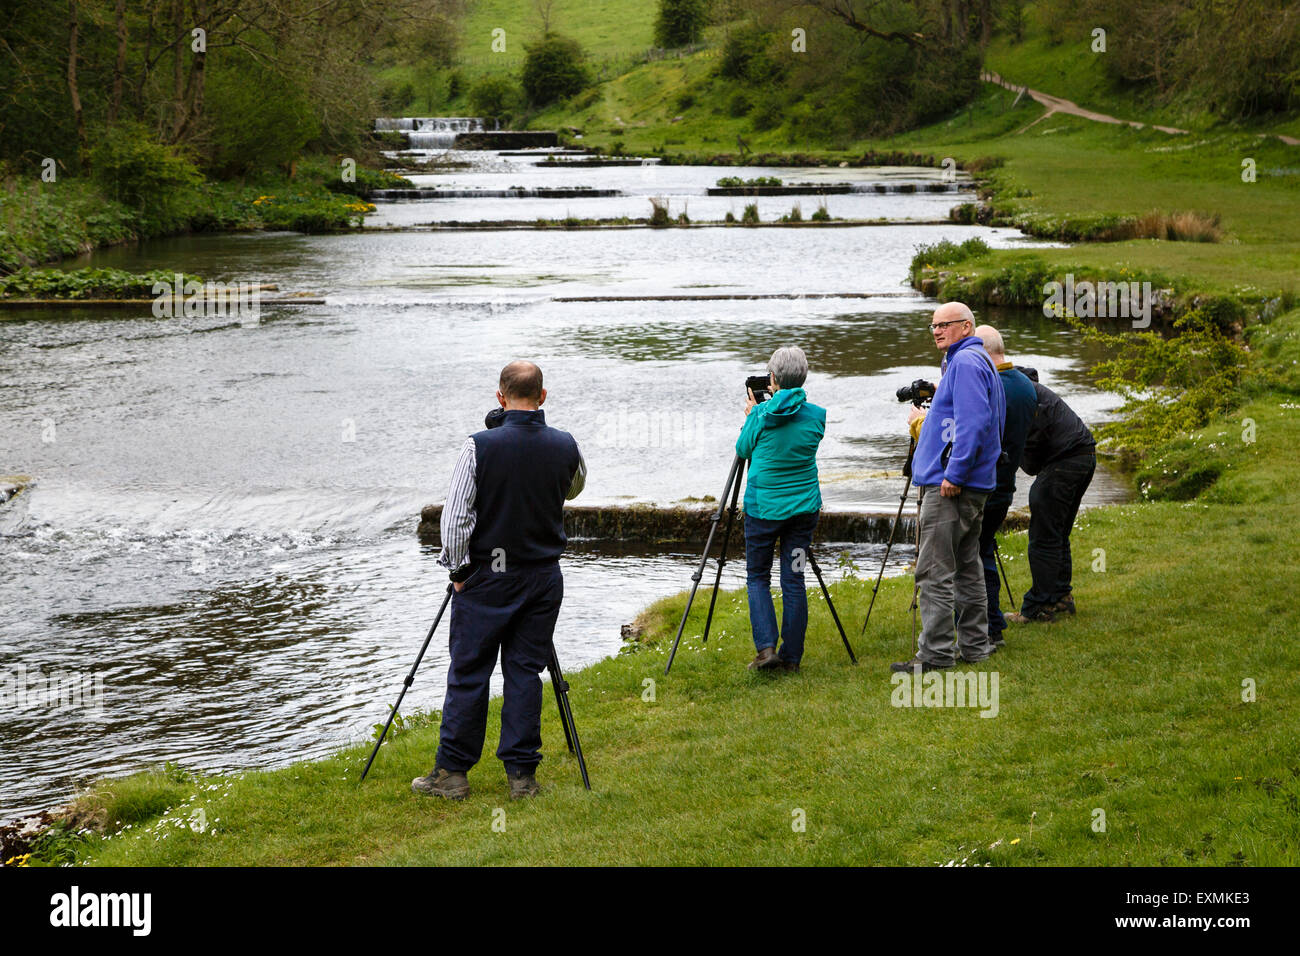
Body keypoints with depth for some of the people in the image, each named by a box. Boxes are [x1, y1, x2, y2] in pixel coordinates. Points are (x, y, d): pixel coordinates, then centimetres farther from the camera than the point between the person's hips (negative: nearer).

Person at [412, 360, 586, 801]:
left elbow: (455, 517, -13)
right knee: (525, 671, 7)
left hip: (486, 578, -3)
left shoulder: (480, 446, -12)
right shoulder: (565, 446, -3)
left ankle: (452, 772, 8)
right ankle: (522, 774, 6)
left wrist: (458, 569, -2)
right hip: (543, 578, 3)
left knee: (468, 673, 4)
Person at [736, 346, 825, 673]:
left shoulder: (761, 415, -11)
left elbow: (742, 449, 4)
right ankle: (791, 656, 10)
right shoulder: (816, 415, -3)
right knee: (794, 580, 8)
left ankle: (766, 648, -5)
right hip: (804, 507, 3)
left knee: (757, 577, 11)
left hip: (763, 507, -3)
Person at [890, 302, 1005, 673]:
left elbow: (974, 422, -22)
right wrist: (926, 419, 23)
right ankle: (974, 645, 19)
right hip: (974, 486, 11)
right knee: (967, 569, 14)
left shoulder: (966, 362, -12)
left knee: (935, 572, -10)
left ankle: (936, 654, -11)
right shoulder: (982, 362, 21)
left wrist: (953, 475, -23)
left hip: (950, 488, -11)